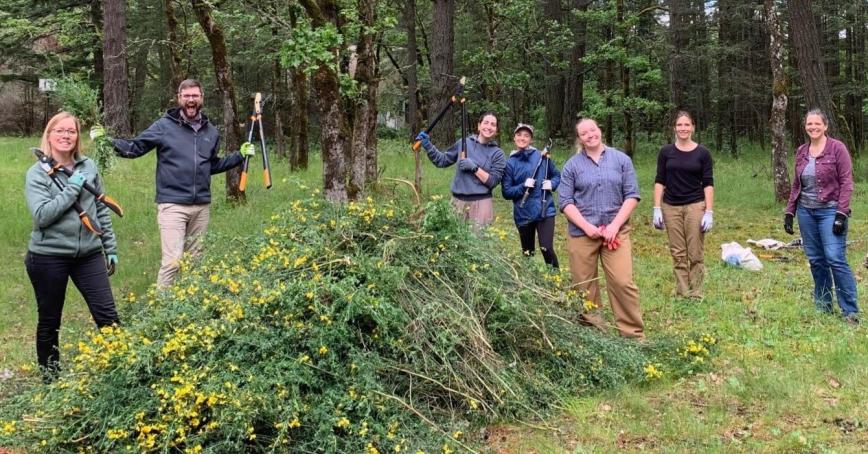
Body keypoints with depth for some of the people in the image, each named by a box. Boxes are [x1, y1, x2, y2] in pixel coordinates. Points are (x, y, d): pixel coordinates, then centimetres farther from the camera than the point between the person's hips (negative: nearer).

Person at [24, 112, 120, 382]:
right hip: (49, 257, -2)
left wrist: (111, 247, 11)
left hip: (89, 254, 3)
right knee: (49, 323, 12)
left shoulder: (88, 167, 3)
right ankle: (50, 380, 28)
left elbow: (102, 209, 10)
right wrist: (72, 189, -19)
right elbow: (41, 215, -19)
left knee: (108, 316, 0)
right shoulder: (37, 173, -7)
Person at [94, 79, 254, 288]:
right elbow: (134, 148, 0)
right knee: (172, 261, -11)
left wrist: (240, 155, 19)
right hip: (173, 205, -5)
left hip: (202, 206, 5)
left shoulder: (211, 131, 12)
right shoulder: (164, 126, -2)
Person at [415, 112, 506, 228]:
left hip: (481, 204, -2)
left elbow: (493, 182, -8)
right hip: (458, 201, 2)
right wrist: (427, 145, 3)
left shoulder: (497, 153, 0)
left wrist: (474, 168, -16)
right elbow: (442, 160, 14)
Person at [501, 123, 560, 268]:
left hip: (545, 210, -1)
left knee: (546, 248, -14)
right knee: (527, 253, 12)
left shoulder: (542, 156, 0)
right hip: (523, 214, 1)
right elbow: (506, 192, -2)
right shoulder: (510, 163, -1)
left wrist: (551, 183, -11)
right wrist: (523, 186, -17)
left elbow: (557, 175, 11)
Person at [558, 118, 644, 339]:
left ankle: (634, 334, 2)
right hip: (581, 233, 0)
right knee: (584, 286, 4)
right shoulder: (572, 165, 4)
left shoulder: (621, 159, 6)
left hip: (616, 231, 0)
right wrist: (587, 227, -11)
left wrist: (615, 225, -8)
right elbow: (565, 201, 0)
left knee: (623, 283, -8)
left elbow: (632, 195, 3)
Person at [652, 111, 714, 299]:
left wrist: (709, 212, -7)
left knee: (695, 254, -1)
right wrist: (657, 209, -2)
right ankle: (682, 293, 10)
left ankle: (696, 294, 8)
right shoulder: (666, 152, 4)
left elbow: (708, 184, 0)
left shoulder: (702, 153, 1)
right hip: (671, 207, 1)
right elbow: (659, 182, 5)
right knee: (678, 254, 4)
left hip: (695, 206, -1)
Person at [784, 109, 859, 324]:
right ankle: (823, 307, 18)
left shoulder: (837, 148, -5)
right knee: (815, 260, 8)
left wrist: (841, 213, -14)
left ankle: (850, 311, -5)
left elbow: (847, 182, -8)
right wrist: (789, 212, 11)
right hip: (806, 211, 5)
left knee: (835, 258, -12)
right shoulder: (801, 151, 10)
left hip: (829, 211, -5)